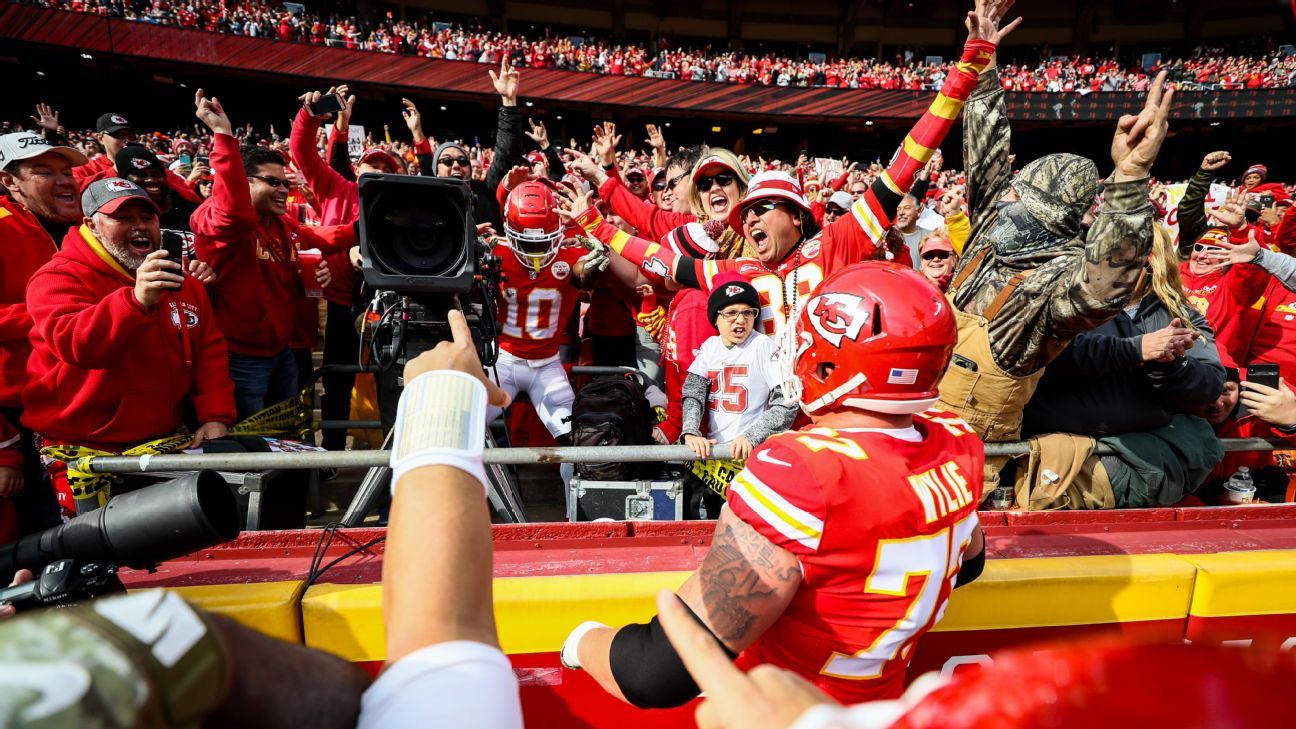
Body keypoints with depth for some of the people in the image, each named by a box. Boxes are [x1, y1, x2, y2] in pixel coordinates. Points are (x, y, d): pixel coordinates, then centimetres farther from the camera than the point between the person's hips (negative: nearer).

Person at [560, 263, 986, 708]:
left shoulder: (801, 475, -35)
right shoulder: (956, 444, -12)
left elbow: (657, 675, -33)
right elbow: (967, 563, 11)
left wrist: (584, 640, -14)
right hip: (880, 702, 7)